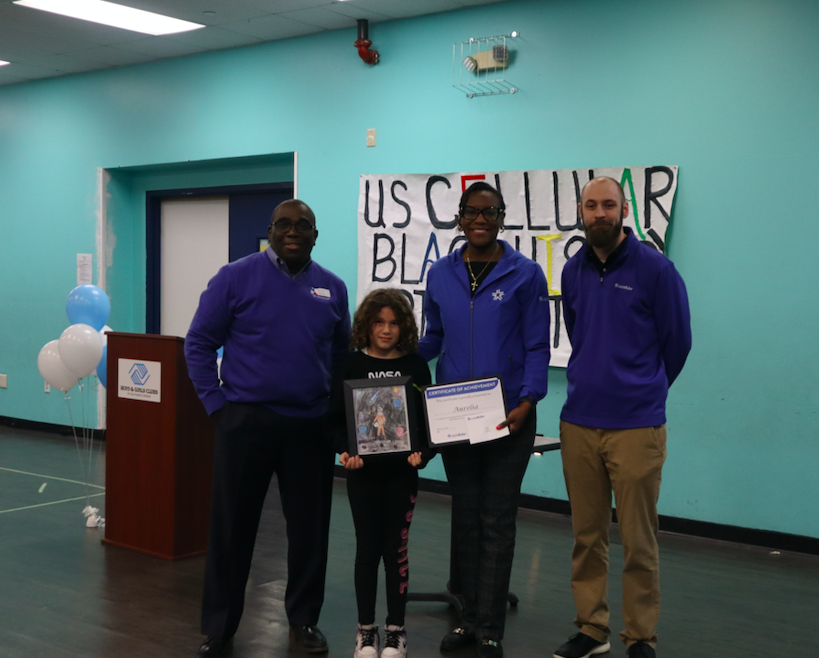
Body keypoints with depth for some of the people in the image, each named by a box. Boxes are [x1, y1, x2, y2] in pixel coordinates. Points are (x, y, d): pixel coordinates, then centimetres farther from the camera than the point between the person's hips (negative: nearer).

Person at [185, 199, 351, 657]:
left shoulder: (333, 288, 8)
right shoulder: (237, 277, -3)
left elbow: (342, 352, 18)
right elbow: (199, 343, -1)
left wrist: (337, 406, 10)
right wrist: (216, 403, -6)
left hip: (311, 426, 3)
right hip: (246, 420, -3)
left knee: (310, 527, 9)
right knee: (232, 527, 3)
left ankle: (304, 619, 26)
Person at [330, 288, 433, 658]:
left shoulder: (415, 366, 1)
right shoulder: (352, 365, 0)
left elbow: (426, 417, 1)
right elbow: (338, 417, -1)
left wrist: (423, 453, -15)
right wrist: (345, 451, -17)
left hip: (402, 471, 0)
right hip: (363, 470, 0)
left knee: (395, 548, 6)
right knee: (367, 547, 6)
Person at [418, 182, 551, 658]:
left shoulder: (526, 274, -4)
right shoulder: (441, 275, 7)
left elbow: (537, 346, -5)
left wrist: (526, 401, -17)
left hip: (508, 417, -4)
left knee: (497, 522, 1)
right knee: (465, 517, 12)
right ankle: (470, 617, 24)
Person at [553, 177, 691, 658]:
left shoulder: (655, 268, -6)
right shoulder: (574, 270, 8)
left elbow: (678, 341, 1)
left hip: (636, 425, -4)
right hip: (578, 423, 5)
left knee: (638, 541, 2)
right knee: (587, 536, 11)